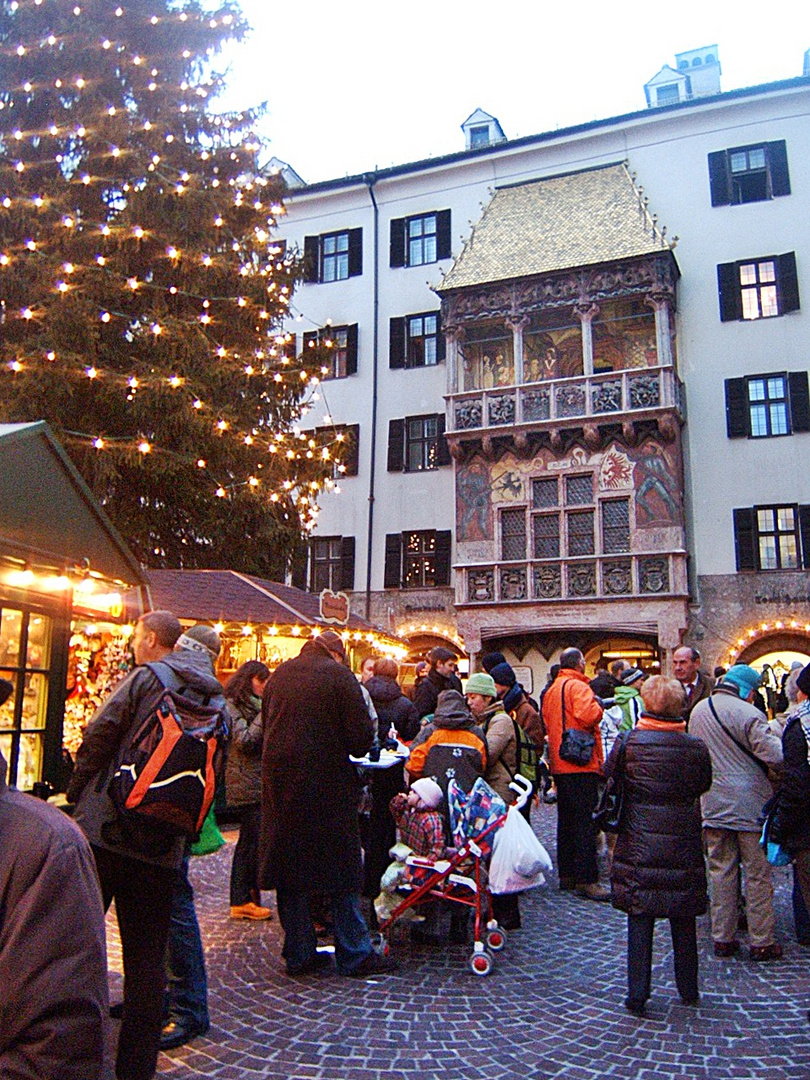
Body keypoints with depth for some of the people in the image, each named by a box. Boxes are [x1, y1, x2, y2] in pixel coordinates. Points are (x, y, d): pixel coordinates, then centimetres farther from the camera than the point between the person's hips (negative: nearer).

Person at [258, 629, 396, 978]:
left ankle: (299, 953, 21)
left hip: (280, 783, 5)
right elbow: (361, 738, -12)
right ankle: (353, 954, 13)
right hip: (327, 786, -5)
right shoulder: (338, 675, -9)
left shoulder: (278, 675, 9)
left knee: (289, 869, 13)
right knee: (342, 870, 6)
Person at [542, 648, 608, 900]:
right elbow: (587, 715, -27)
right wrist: (598, 706, -8)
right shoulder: (577, 686, -12)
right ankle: (586, 879, -5)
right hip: (581, 764, -9)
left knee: (566, 819, 15)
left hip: (559, 764, 9)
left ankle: (567, 874, 22)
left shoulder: (551, 690, 16)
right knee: (584, 822, -6)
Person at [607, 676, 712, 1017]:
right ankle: (688, 991, 29)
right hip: (683, 845, 2)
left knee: (639, 919, 6)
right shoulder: (696, 747, -7)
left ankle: (637, 996, 10)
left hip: (638, 844, -2)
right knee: (684, 921, 16)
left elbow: (608, 777, 1)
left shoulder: (629, 743, -12)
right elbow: (704, 785, 9)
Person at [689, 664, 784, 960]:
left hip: (712, 804, 5)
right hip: (748, 803, -5)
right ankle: (761, 942, 12)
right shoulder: (747, 713, -14)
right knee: (758, 873, 5)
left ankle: (722, 938, 15)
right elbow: (774, 753, -19)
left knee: (721, 871, 10)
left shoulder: (698, 710, 8)